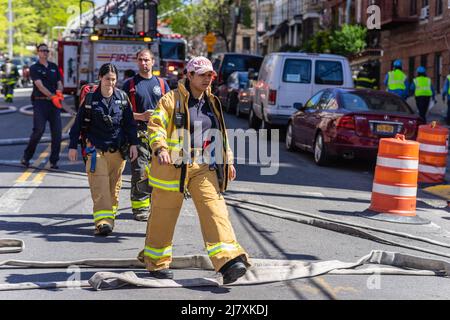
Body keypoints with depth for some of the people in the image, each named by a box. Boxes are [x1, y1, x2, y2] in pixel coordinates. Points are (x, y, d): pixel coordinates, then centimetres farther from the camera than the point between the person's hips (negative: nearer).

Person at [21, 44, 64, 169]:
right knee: (39, 130, -13)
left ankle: (54, 161, 6)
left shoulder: (54, 67, 15)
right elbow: (40, 86, -12)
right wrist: (52, 96, -24)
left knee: (57, 132, -2)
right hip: (40, 102, -4)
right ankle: (26, 156, 3)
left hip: (54, 103, 4)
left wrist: (59, 91, -11)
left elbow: (59, 83, 13)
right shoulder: (34, 68, 0)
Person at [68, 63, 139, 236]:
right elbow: (79, 122, 3)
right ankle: (102, 221, -18)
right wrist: (73, 146, 2)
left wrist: (133, 144, 6)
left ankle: (110, 215, 26)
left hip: (118, 149, 3)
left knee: (114, 185, 10)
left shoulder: (122, 97, 5)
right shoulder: (90, 97, -2)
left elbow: (130, 123, 11)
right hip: (96, 149, -3)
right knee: (99, 186, -12)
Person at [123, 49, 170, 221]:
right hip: (138, 133, -3)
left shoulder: (161, 83, 14)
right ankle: (140, 207, -4)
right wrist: (140, 116, -13)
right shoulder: (130, 84, 6)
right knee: (139, 171, -8)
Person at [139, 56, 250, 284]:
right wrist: (160, 148, -30)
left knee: (214, 209, -12)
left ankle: (228, 259, -22)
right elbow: (156, 125, -13)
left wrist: (228, 160, 19)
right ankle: (156, 262, 24)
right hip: (173, 166, -4)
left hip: (204, 168, 4)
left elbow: (221, 133, 25)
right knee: (164, 215, 6)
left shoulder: (211, 103, 16)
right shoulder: (172, 100, -3)